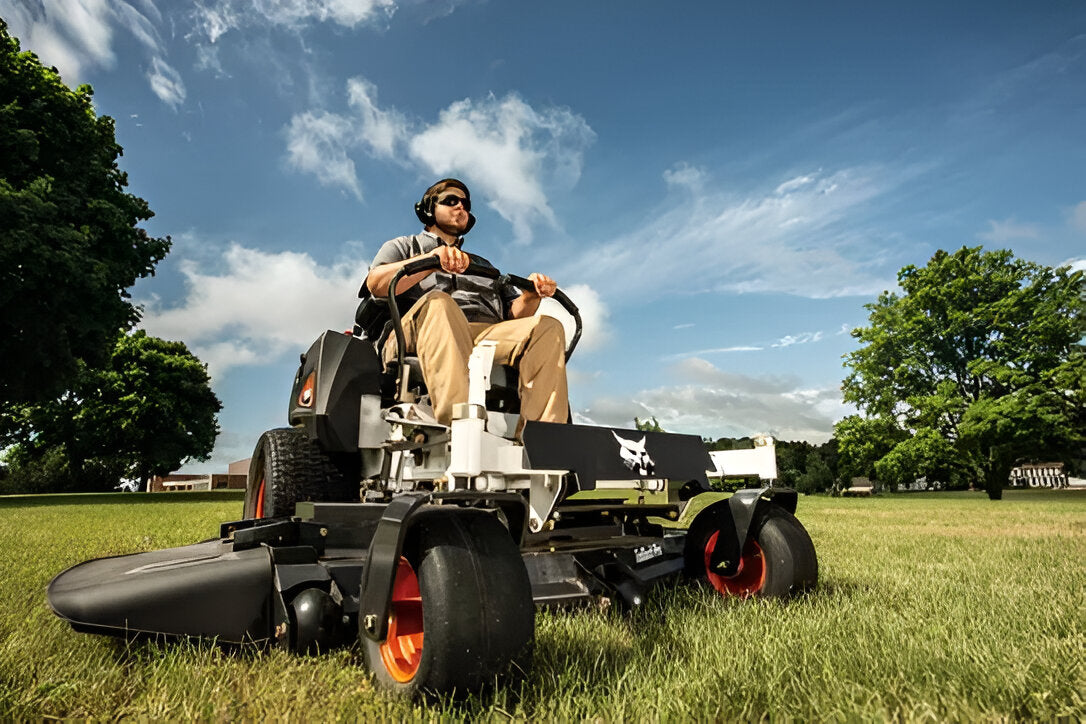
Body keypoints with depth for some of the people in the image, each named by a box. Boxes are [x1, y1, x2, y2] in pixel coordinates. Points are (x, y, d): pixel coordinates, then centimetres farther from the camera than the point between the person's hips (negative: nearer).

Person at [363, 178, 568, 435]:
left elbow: (514, 313, 24)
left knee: (548, 328, -23)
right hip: (416, 335, -3)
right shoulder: (404, 246, 28)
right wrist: (433, 260, -11)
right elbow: (376, 284, 4)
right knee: (438, 302, -37)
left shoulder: (484, 266, 39)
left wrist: (532, 295, 0)